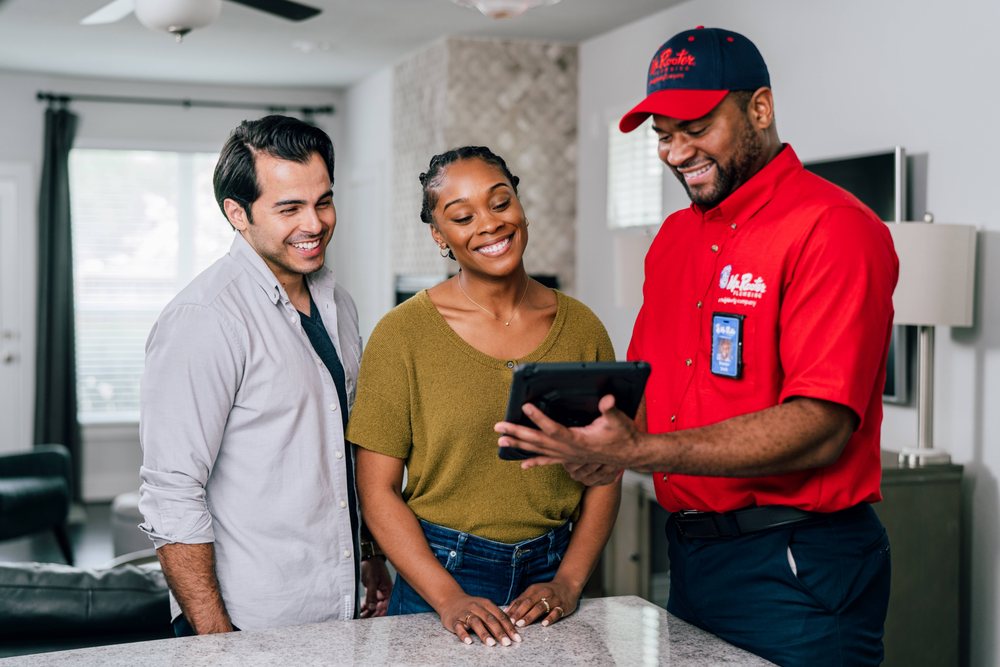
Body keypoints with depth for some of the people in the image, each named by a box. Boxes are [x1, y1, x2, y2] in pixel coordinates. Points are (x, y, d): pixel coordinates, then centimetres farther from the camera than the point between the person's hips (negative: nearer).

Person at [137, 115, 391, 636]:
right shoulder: (203, 320, -19)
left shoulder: (337, 303, 6)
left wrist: (373, 557, 15)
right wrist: (216, 638, -22)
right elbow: (170, 499, -21)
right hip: (250, 627, -7)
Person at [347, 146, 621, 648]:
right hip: (440, 572, -2)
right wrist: (449, 598, -15)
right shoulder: (403, 333, -7)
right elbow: (378, 489, -8)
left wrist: (568, 583, -7)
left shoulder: (580, 327, 1)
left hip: (550, 572, 3)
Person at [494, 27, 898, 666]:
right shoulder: (674, 236, 12)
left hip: (796, 569, -7)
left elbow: (820, 429, -23)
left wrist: (637, 451, -29)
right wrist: (594, 437, -8)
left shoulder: (833, 228, -14)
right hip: (688, 553, 8)